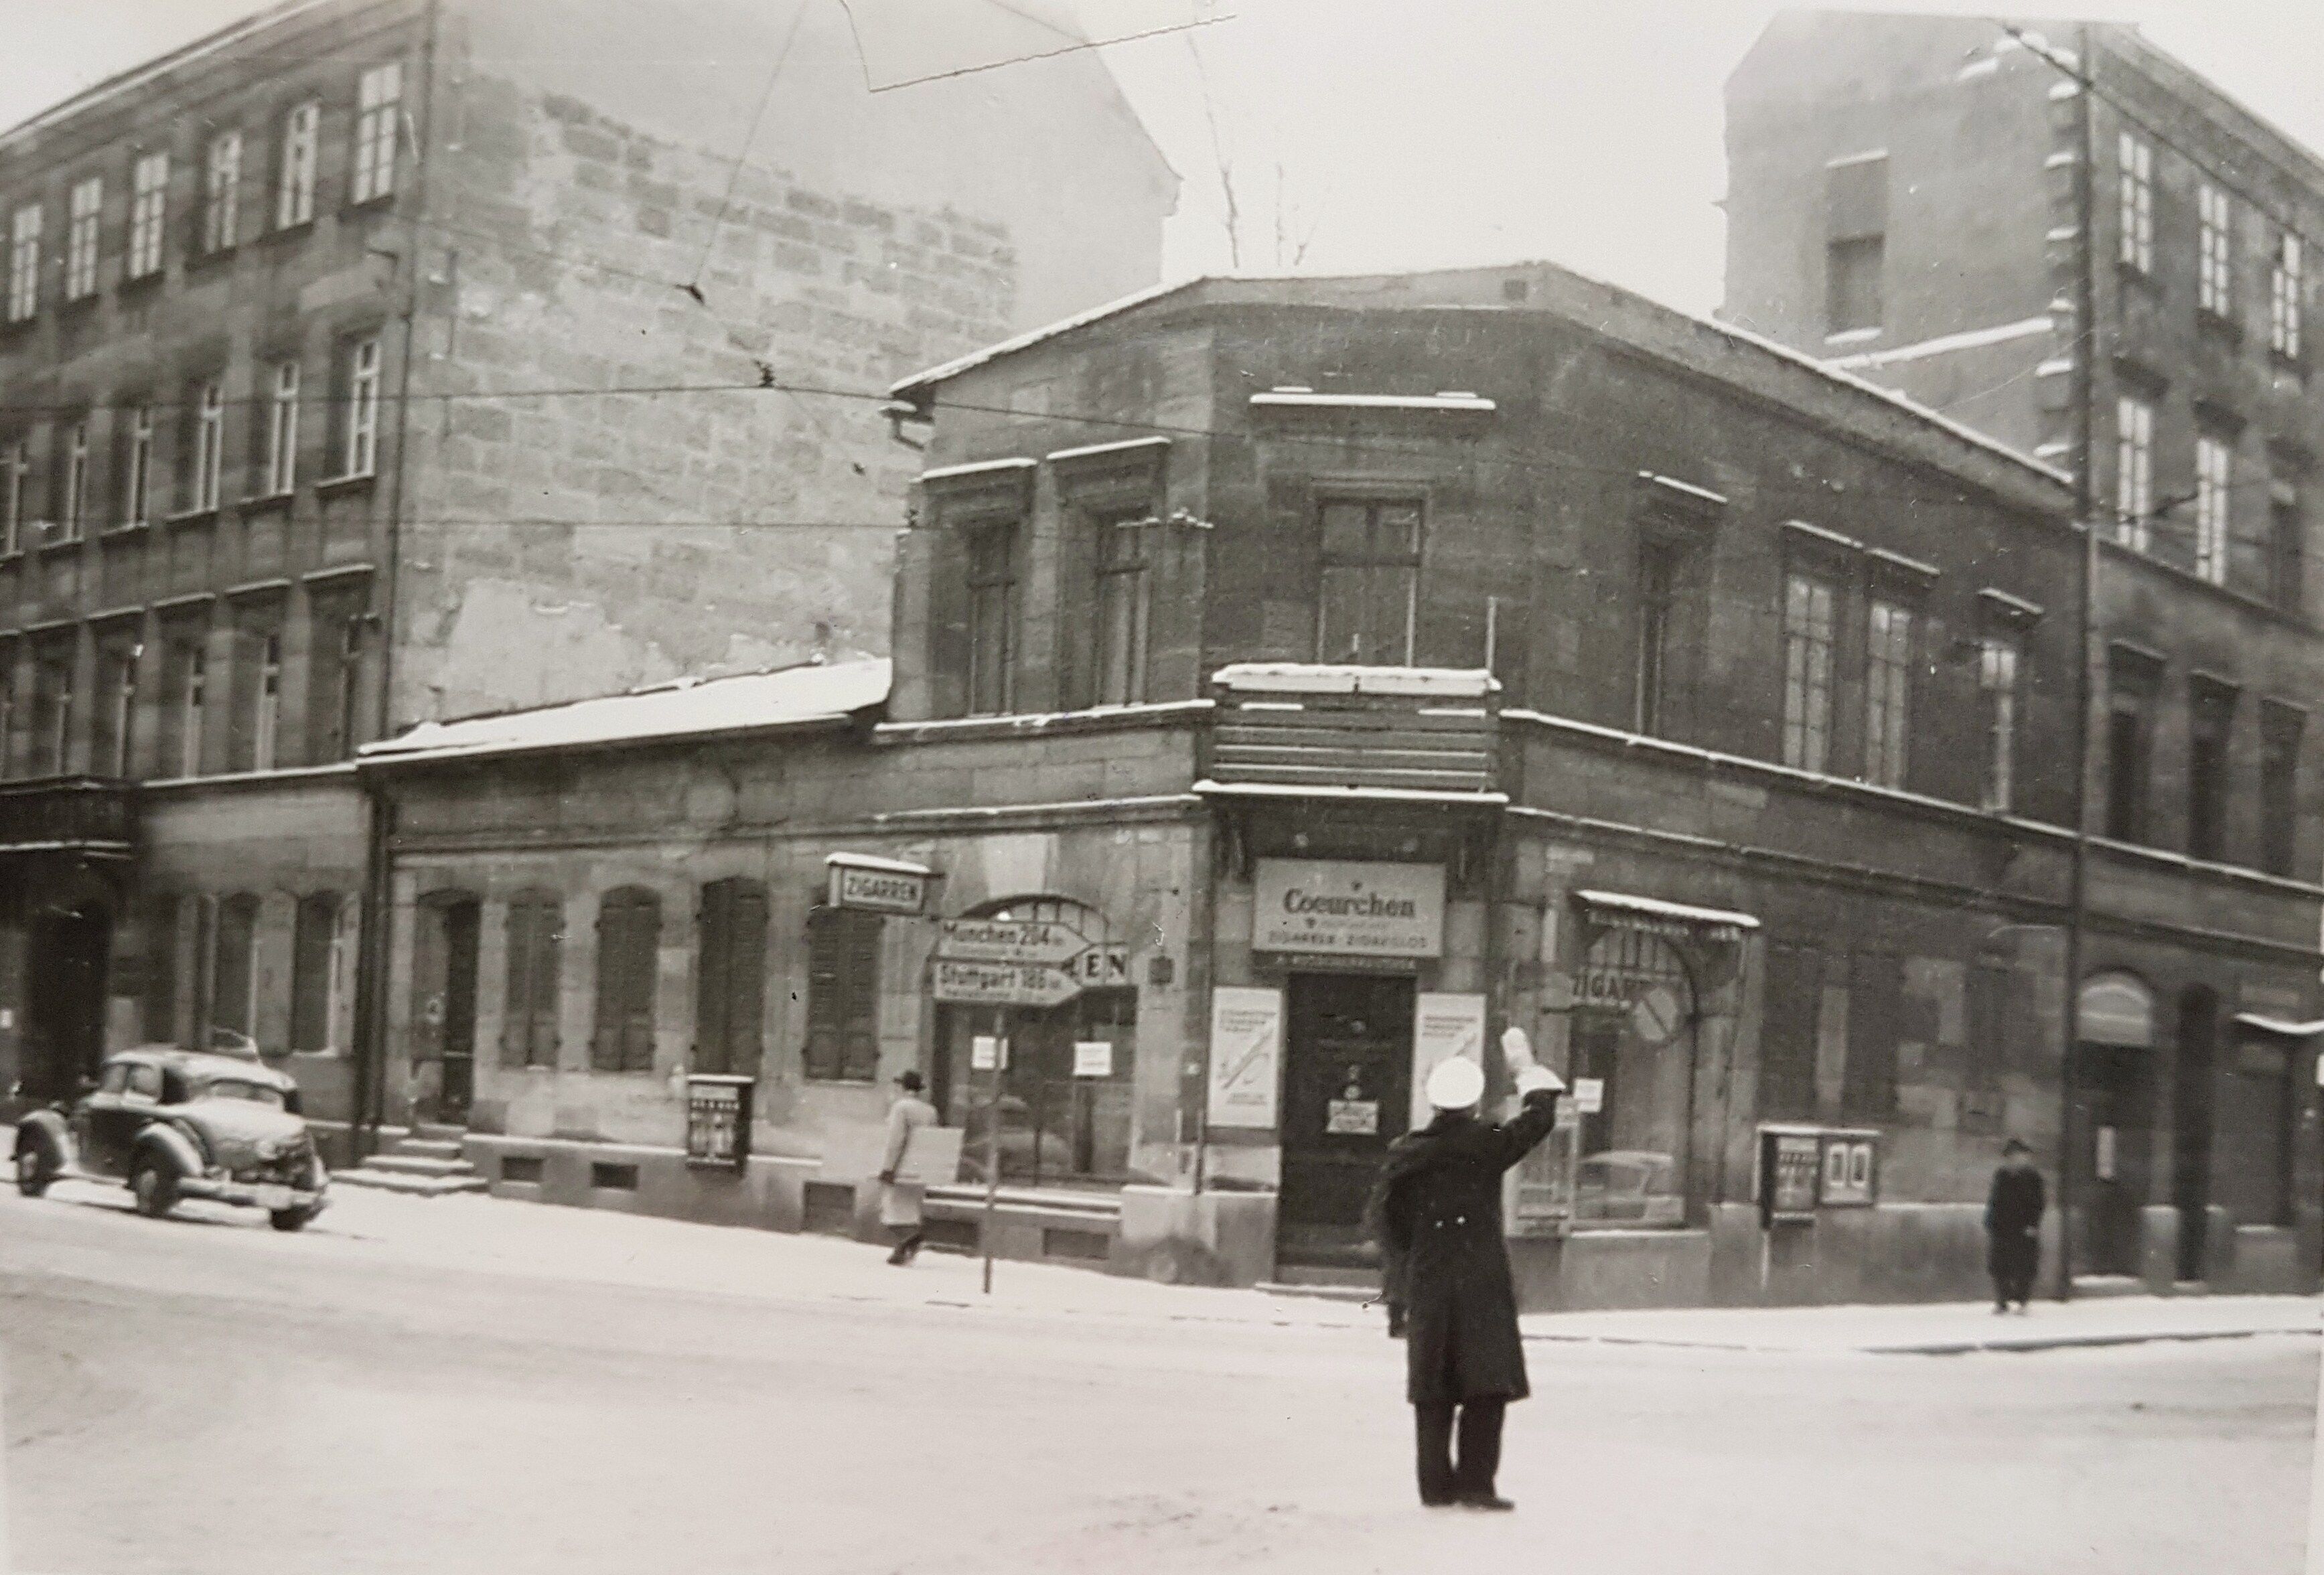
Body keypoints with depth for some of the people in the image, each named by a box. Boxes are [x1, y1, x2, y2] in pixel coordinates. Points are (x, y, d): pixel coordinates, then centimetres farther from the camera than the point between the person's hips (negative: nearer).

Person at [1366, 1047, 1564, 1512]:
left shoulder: (1406, 1153, 3)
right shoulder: (1488, 1144, -6)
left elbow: (1384, 1219, 7)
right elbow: (1540, 1118, 8)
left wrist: (1398, 1284, 17)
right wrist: (1528, 1071, 22)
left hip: (1426, 1286, 4)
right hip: (1482, 1284, -4)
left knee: (1433, 1391, 9)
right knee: (1487, 1385, 0)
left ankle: (1436, 1484, 12)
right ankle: (1476, 1482, -5)